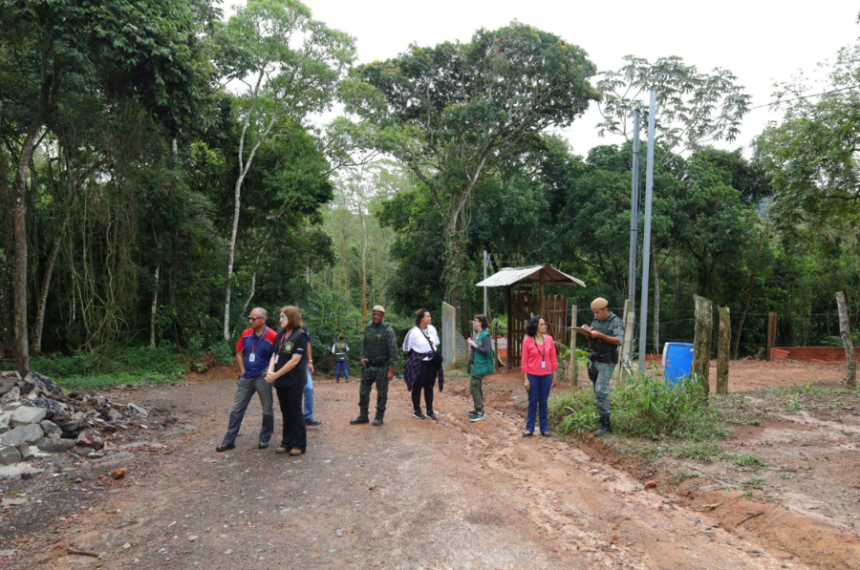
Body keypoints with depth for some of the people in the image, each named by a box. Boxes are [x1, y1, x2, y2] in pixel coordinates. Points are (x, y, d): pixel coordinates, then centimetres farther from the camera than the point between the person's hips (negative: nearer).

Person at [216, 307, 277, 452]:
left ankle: (264, 439, 24)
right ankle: (229, 440, 17)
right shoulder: (246, 334, 1)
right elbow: (239, 354, 12)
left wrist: (269, 371, -9)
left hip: (263, 378, -4)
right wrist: (242, 371, 5)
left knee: (267, 410, 8)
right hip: (246, 378, 5)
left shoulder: (272, 337, -15)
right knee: (237, 409, 8)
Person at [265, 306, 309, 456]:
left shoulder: (300, 335, -14)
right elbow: (274, 354, 9)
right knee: (285, 412, 13)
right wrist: (270, 371, -10)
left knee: (295, 412, 2)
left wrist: (276, 375, -16)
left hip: (294, 381, -6)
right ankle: (287, 442, 22)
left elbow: (295, 360, -18)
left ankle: (299, 444, 12)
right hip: (281, 381, 6)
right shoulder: (280, 334, 8)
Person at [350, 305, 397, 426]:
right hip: (368, 365, 5)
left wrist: (390, 369, -15)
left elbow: (393, 350, -12)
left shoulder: (388, 330, -10)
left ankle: (379, 417, 14)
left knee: (381, 393, 3)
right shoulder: (368, 328, 7)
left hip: (382, 367, -5)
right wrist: (363, 357, 0)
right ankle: (363, 416, 19)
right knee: (363, 392, 7)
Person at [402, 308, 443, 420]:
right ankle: (417, 411, 16)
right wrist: (416, 356, 1)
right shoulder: (413, 332, -16)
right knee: (418, 387, 5)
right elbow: (406, 348, -7)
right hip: (419, 364, -6)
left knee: (429, 387, 12)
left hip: (432, 363, 6)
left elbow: (436, 343, 18)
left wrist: (434, 354, 11)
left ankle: (430, 411, 20)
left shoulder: (432, 329, 3)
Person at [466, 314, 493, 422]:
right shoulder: (478, 334, 10)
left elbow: (487, 351, -22)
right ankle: (479, 409, 26)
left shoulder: (485, 335, -17)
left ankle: (480, 413, -5)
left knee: (474, 387, -9)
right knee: (477, 387, 16)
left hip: (480, 365, -10)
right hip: (476, 364, 10)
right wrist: (472, 343, 0)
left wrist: (474, 345, -21)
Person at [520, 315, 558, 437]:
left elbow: (553, 359, 6)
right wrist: (525, 379, -7)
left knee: (543, 402, 11)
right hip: (532, 376, -2)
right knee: (533, 402, 6)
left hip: (546, 375, 2)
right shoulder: (527, 341, -7)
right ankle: (529, 428, 15)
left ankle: (544, 428, 19)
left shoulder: (549, 339, 1)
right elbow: (524, 361, -5)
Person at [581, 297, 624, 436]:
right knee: (597, 392, 11)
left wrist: (600, 335, -25)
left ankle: (605, 424, -8)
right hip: (594, 360, 7)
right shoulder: (595, 320, 11)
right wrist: (587, 332, -2)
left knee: (601, 392, -12)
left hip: (606, 362, -7)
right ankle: (600, 417, 21)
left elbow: (619, 341, -20)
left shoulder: (615, 321, -9)